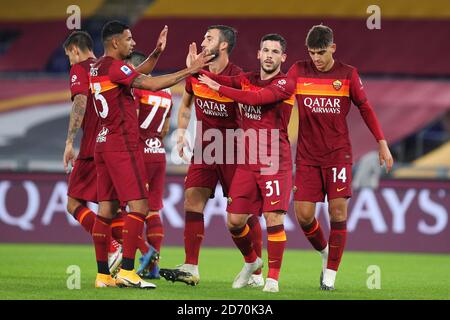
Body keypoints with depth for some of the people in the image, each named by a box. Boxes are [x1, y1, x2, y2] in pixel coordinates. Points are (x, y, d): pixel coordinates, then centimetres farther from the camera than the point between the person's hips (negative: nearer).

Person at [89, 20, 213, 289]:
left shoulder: (97, 68, 14)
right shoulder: (114, 67, -14)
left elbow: (138, 77, 28)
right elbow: (152, 84, -23)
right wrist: (191, 70, -20)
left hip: (104, 144, 9)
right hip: (123, 146, -9)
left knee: (107, 208, 7)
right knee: (139, 206, -9)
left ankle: (103, 274, 6)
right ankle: (127, 271, -15)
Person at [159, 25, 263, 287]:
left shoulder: (237, 77, -14)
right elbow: (186, 104, 20)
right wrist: (182, 131, 8)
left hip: (233, 149, -5)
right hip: (204, 147, 5)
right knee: (193, 200, -5)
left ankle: (256, 274, 6)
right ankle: (191, 269, -2)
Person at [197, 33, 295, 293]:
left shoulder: (285, 85, -7)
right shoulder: (248, 80, 12)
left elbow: (255, 98, -21)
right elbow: (223, 80, -3)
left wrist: (218, 87, -17)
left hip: (275, 163, -5)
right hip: (247, 162, 5)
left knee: (274, 218, -12)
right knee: (235, 221, 4)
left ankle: (273, 277, 0)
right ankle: (251, 262, 31)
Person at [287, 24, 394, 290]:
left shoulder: (348, 74, -1)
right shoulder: (298, 71, 0)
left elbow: (365, 108, 7)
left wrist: (382, 143, 4)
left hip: (339, 154, -1)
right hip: (307, 156, 1)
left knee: (338, 210, -8)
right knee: (303, 214, -5)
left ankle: (330, 274, 1)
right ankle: (325, 252, 25)